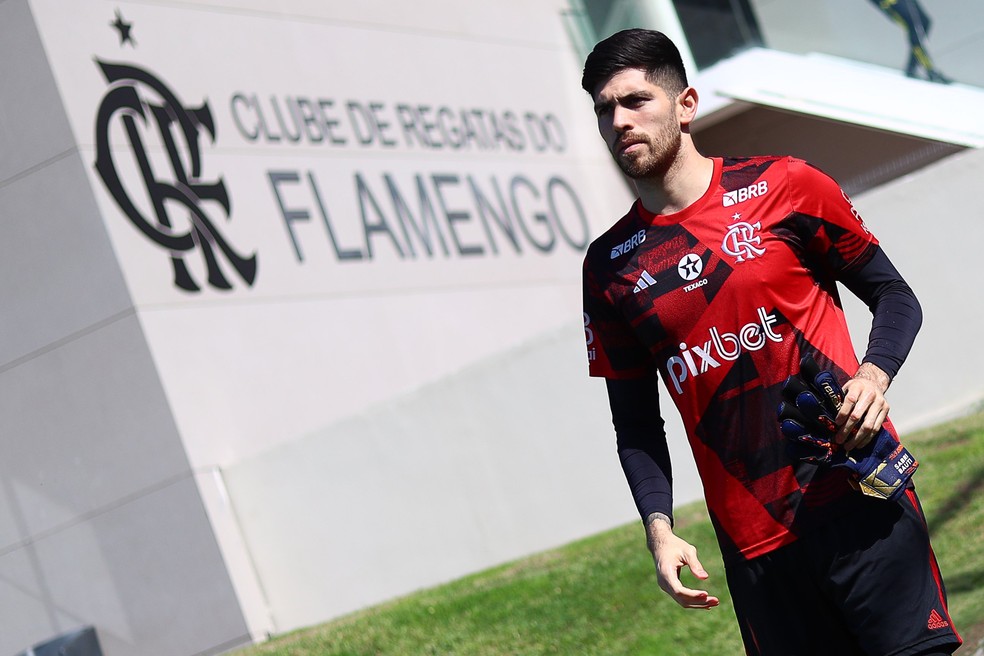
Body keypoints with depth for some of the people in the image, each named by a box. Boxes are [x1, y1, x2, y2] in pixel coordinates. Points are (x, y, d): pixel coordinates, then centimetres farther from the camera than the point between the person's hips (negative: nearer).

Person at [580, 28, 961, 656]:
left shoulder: (784, 187, 2)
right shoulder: (609, 266, 8)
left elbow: (894, 295, 8)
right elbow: (636, 424, 12)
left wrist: (874, 374, -12)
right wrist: (659, 528, -3)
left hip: (857, 492, -2)